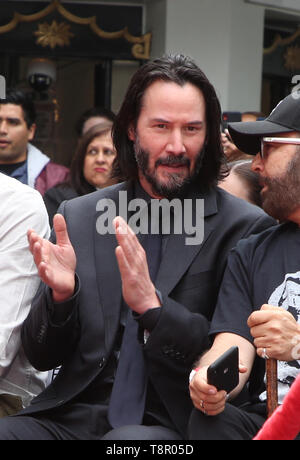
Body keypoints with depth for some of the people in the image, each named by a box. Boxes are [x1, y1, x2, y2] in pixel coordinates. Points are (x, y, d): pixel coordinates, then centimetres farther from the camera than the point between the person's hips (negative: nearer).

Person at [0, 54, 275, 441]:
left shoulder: (246, 228, 0)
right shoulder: (77, 217, 10)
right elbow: (41, 356, 12)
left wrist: (152, 304, -19)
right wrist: (61, 292, -10)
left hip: (169, 423, -3)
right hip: (72, 414, 4)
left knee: (127, 441, -35)